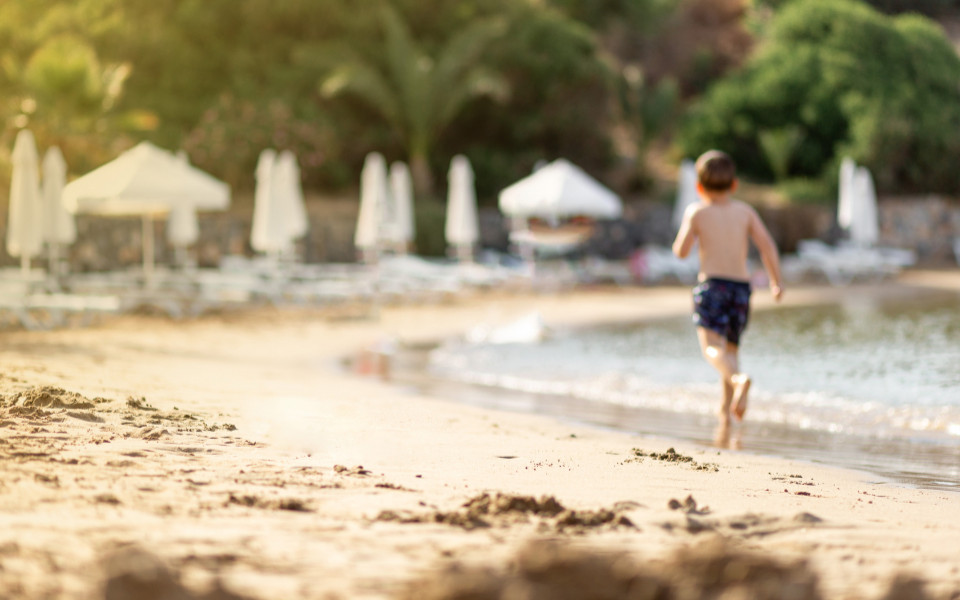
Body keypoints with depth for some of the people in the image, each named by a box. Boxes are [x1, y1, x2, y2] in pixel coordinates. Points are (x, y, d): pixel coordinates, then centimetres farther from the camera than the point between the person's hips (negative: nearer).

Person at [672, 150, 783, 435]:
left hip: (712, 284, -4)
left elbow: (681, 251, -4)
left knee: (713, 347, -17)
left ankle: (739, 379, -49)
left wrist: (682, 236, 18)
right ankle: (725, 416, 17)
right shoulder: (745, 211, 9)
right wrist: (776, 281, 6)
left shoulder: (696, 212, 2)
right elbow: (767, 244, -1)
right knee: (731, 347, 18)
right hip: (741, 285, 4)